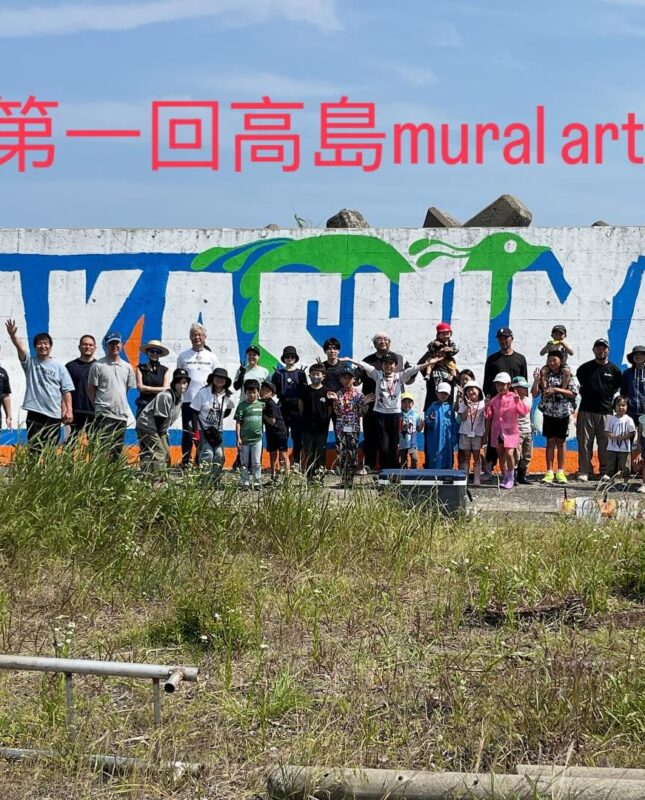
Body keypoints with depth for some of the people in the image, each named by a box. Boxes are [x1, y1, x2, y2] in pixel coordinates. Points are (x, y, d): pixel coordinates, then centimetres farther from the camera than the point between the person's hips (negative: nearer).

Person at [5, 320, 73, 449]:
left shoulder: (59, 367, 6)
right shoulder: (30, 363, 6)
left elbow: (66, 391, 3)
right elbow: (20, 347, -13)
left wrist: (69, 410, -7)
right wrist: (13, 335, -32)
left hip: (54, 414, 0)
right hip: (34, 414, 0)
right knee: (35, 449, -1)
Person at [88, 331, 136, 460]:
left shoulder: (127, 367, 12)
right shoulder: (98, 365, -2)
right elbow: (91, 389, 1)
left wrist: (123, 407, 12)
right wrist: (99, 406, 1)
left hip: (122, 415, 5)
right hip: (104, 415, -5)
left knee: (117, 451, 9)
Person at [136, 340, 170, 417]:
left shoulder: (165, 370, 10)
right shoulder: (140, 368, 8)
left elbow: (166, 389, 0)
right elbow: (140, 387, -2)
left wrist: (148, 389, -4)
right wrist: (159, 389, -3)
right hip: (144, 405, 0)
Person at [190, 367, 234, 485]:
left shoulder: (226, 396, 3)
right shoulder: (203, 392, -10)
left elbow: (228, 410, 24)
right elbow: (195, 412, -10)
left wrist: (219, 418, 7)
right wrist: (196, 431, -16)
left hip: (217, 430, 5)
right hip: (203, 429, -5)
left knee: (219, 455, -4)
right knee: (207, 453, -19)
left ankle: (215, 481, 6)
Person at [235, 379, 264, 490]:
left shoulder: (261, 404, 4)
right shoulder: (242, 405, -4)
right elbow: (238, 422, -6)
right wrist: (238, 437, -10)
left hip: (257, 438, 2)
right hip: (244, 439, -2)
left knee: (257, 463, 5)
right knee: (244, 463, 6)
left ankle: (257, 483, 12)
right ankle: (245, 483, 13)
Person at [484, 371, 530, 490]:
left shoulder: (514, 398, -3)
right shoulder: (494, 400, 7)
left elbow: (525, 410, -14)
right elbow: (489, 417, 11)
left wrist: (519, 401, -30)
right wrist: (486, 433, 12)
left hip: (510, 431, -4)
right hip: (497, 431, 4)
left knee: (509, 454, -15)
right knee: (501, 456, 10)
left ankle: (510, 478, 0)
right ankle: (504, 478, 22)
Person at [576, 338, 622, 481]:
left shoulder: (614, 370, 7)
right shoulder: (584, 368, 7)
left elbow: (619, 387, 19)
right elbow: (577, 385, 17)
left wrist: (608, 395, 12)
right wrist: (585, 396, 10)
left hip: (606, 411, 0)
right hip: (586, 410, 0)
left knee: (605, 443, 1)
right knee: (585, 443, -2)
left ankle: (605, 471, 11)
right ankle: (584, 471, 2)